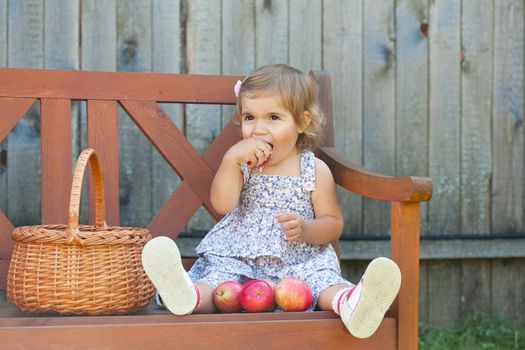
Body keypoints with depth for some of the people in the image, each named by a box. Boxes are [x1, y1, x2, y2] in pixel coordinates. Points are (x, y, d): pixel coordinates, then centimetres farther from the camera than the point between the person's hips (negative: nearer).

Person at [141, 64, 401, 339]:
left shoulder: (315, 171, 7)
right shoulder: (240, 163, 9)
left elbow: (333, 223, 7)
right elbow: (222, 205, -6)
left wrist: (305, 229, -16)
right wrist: (232, 158, -17)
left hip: (299, 261, -1)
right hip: (238, 257, 1)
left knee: (321, 277, -33)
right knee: (219, 276, -31)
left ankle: (348, 302, -62)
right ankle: (188, 295, -59)